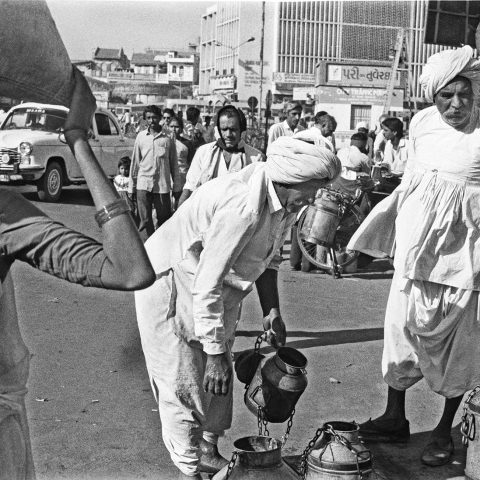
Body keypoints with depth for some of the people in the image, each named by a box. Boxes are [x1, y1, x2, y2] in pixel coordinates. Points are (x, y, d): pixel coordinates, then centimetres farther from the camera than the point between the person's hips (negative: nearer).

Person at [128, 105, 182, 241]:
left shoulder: (167, 139, 3)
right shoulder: (141, 137, 6)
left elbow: (174, 164, 7)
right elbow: (135, 162, 11)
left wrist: (177, 187, 5)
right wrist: (131, 186, 9)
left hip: (162, 185, -1)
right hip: (143, 184, 1)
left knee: (164, 220, 4)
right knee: (144, 221, 1)